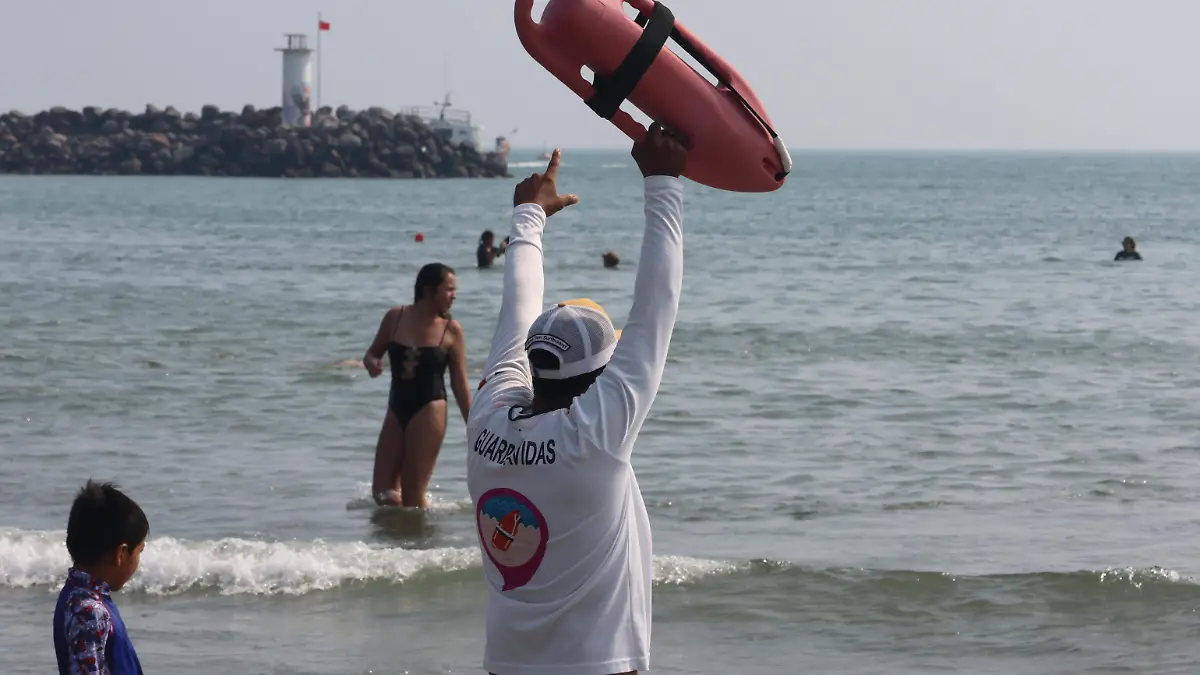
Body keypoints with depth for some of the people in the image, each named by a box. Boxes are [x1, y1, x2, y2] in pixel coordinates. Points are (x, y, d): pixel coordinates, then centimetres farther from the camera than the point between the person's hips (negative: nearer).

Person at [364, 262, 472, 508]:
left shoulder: (451, 330, -3)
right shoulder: (395, 318, 3)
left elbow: (460, 384, 0)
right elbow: (372, 353, 15)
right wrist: (371, 363, -10)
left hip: (429, 410, -4)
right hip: (396, 409, 4)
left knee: (413, 492, -4)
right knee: (382, 491, 4)